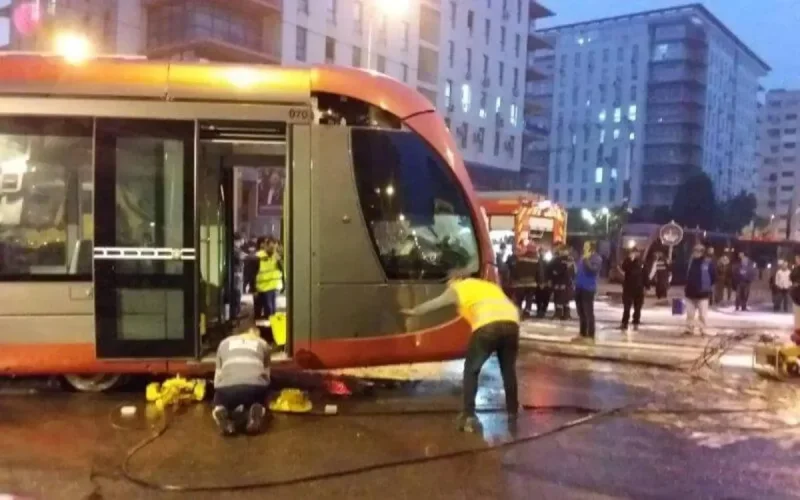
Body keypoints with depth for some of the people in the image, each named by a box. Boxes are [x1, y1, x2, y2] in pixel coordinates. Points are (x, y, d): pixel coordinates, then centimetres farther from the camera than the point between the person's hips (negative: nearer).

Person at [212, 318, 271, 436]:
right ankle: (256, 411, -5)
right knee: (261, 405, 33)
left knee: (220, 405, 34)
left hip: (227, 387, 1)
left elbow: (218, 375, 32)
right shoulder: (262, 343, 29)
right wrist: (262, 392, 51)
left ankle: (221, 412, -4)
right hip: (255, 386, 0)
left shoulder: (224, 343, 31)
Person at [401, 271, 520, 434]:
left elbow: (434, 303, 34)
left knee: (471, 370, 12)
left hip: (487, 325, -5)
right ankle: (513, 409, 32)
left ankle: (468, 415, 6)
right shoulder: (488, 285, 37)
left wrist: (414, 311, 49)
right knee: (508, 368, 26)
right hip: (511, 323, 5)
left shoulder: (458, 288, 23)